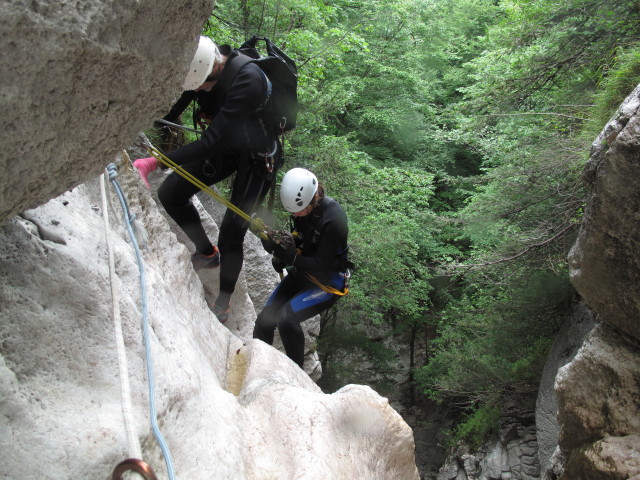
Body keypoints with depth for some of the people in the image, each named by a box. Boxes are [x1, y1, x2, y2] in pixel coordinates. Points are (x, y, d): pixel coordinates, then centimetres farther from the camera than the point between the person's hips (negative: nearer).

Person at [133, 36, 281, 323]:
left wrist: (155, 162, -43)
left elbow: (212, 140, -39)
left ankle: (223, 303, 18)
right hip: (227, 147, 7)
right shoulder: (199, 68, -16)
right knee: (170, 193, 2)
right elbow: (169, 113, -9)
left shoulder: (248, 79, -37)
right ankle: (207, 253, 23)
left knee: (231, 234, -6)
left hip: (258, 156, -6)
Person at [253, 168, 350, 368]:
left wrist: (291, 257, -30)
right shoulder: (301, 205, -6)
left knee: (287, 317, -27)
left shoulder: (334, 219, -27)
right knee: (265, 319, -2)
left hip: (327, 282, -7)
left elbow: (323, 267, -24)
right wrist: (278, 249, -13)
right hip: (300, 273, 7)